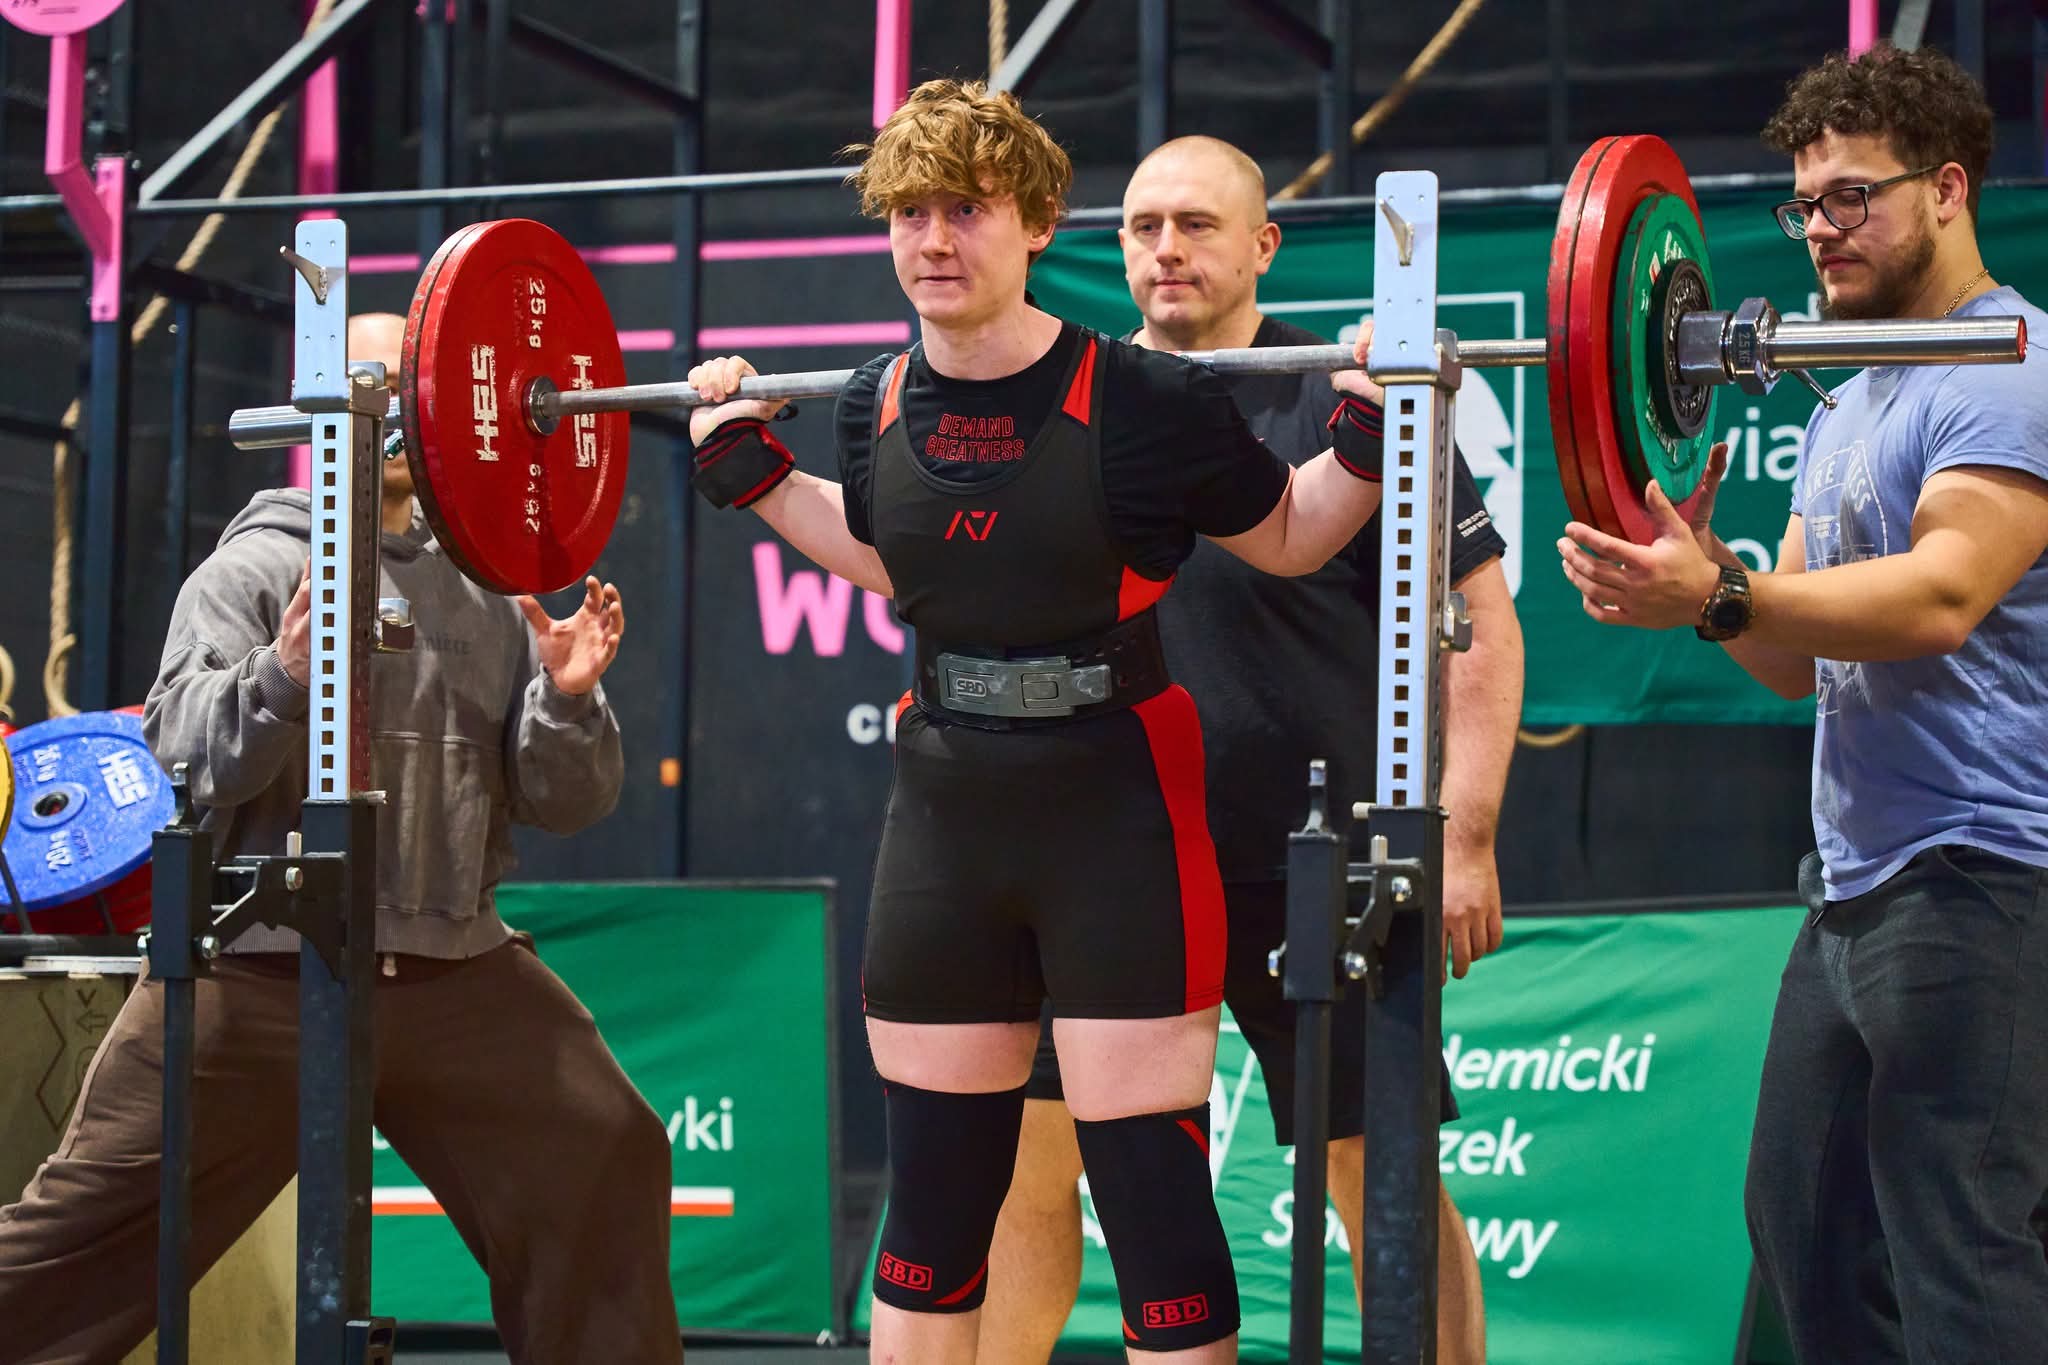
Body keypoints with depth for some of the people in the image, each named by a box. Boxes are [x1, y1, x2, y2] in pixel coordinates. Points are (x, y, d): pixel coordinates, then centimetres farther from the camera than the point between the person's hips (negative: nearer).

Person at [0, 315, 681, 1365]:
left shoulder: (488, 593, 13)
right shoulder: (254, 569, 1)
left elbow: (561, 803, 11)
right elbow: (183, 758, -12)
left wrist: (568, 698, -8)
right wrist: (283, 675, -29)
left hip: (455, 971, 4)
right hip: (264, 966, -4)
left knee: (602, 1177, 2)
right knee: (97, 1220, -3)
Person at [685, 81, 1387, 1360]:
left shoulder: (1144, 401, -14)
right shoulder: (880, 404, 0)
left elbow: (1290, 536, 1)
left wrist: (1368, 448, -16)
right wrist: (756, 473, 15)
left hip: (1118, 823, -5)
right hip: (945, 821, 5)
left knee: (1151, 1194, -3)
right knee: (932, 1197, 12)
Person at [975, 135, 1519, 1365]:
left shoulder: (1348, 399, -6)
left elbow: (1480, 626, -7)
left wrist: (1464, 838, -11)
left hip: (1306, 867, -4)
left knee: (1384, 1173, 2)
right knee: (1023, 1157, 7)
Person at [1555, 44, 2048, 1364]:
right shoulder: (1848, 408, 19)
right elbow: (1803, 653, 15)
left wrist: (1719, 599, -36)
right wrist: (1699, 566, -5)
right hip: (1856, 883, 10)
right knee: (1804, 1223, 11)